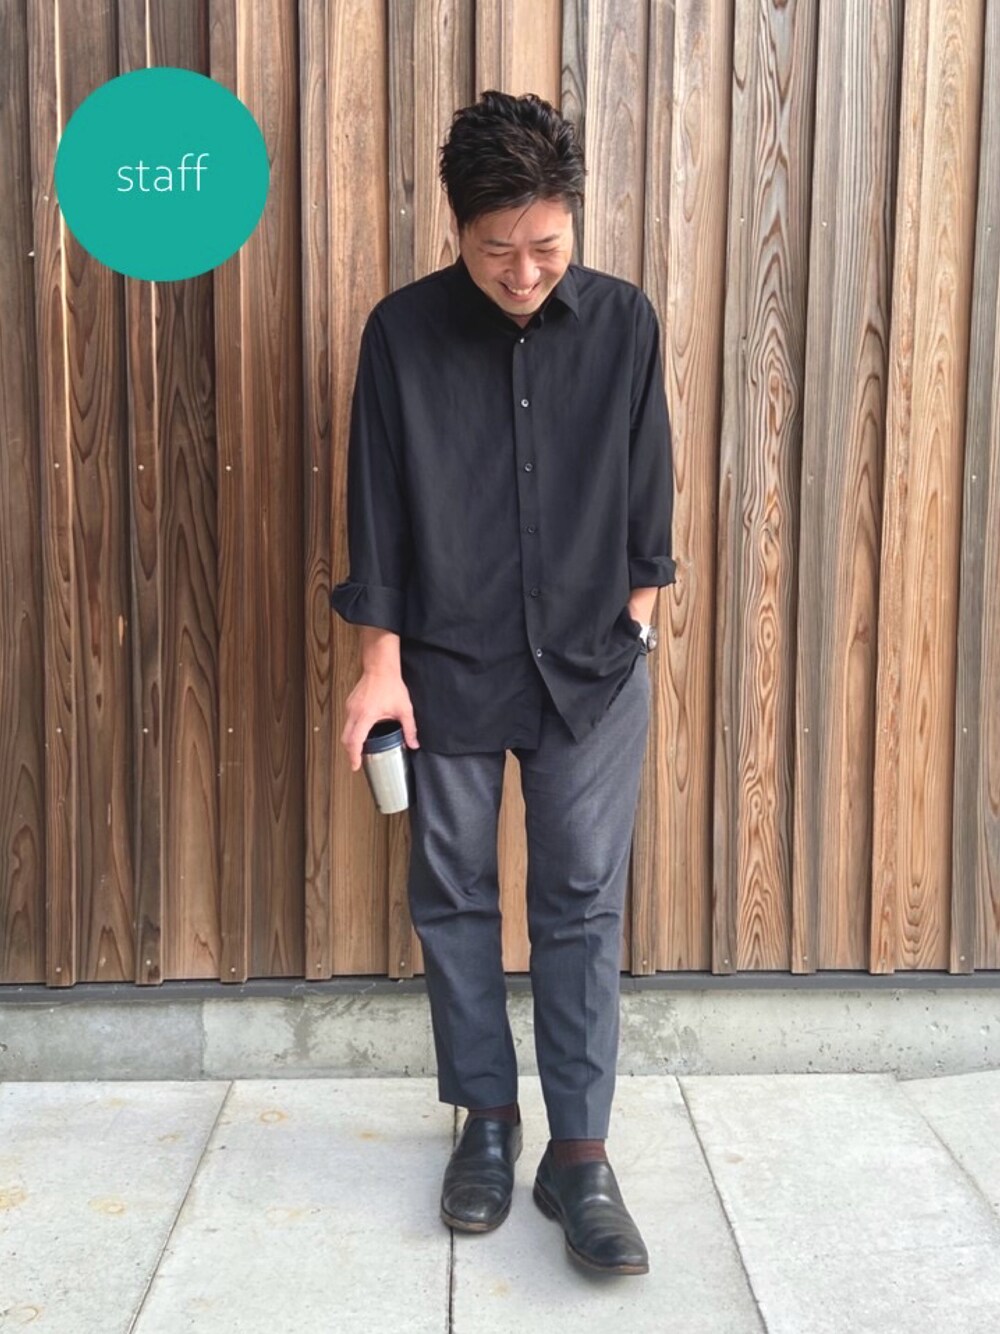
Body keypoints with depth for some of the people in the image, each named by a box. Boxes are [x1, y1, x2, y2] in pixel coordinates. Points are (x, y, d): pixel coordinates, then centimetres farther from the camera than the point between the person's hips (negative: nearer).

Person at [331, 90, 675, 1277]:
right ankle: (487, 1119, 25)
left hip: (590, 665, 0)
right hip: (449, 666, 0)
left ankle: (578, 1153, 11)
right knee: (453, 895, 8)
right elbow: (376, 505, -3)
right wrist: (380, 662, -6)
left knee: (582, 905, 0)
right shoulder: (403, 331, -5)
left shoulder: (624, 323, -2)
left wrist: (637, 624, 4)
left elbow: (649, 489, 5)